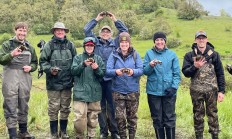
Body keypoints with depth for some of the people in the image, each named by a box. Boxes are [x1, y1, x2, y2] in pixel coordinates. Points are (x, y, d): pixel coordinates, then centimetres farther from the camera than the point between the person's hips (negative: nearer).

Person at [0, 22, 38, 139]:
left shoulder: (30, 47, 15)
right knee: (10, 108, -4)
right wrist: (12, 55, -27)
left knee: (24, 107, 13)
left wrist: (30, 67, -1)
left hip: (25, 81, 4)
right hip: (10, 81, -4)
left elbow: (35, 63, 20)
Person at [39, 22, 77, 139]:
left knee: (65, 108, 10)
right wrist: (50, 70, -15)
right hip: (53, 82, -3)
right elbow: (42, 61, 2)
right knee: (53, 108, 1)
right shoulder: (49, 45, 1)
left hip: (67, 82, 3)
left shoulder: (70, 45, 9)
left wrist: (75, 77, 8)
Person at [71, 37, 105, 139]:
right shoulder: (78, 57, 7)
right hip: (80, 92, -2)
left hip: (95, 93, 3)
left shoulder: (98, 58, 12)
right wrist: (83, 64, -19)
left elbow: (102, 74, 7)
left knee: (93, 117, 7)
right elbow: (73, 71, -5)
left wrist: (96, 69, -13)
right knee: (80, 116, -8)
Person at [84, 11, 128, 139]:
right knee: (101, 106, 7)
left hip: (111, 78, -1)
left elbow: (124, 31, 7)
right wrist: (97, 19, 6)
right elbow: (86, 30, 8)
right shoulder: (96, 42, 12)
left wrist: (115, 20, 3)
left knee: (111, 106, 1)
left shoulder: (115, 43, 11)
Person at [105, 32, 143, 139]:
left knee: (132, 116, 6)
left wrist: (133, 72, -25)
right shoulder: (114, 55, 3)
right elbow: (108, 71, -5)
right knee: (120, 116, -2)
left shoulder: (135, 54, 3)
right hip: (118, 90, 0)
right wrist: (116, 72, -26)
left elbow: (141, 70, -4)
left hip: (133, 91, 0)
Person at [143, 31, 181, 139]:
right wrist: (150, 66, -18)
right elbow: (145, 71, 3)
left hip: (168, 91, -1)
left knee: (169, 118, 1)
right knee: (157, 119, 9)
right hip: (153, 91, 1)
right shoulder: (149, 53, 6)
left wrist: (174, 87, -8)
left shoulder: (172, 54, 5)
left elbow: (177, 73, 5)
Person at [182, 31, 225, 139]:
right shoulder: (190, 56, 2)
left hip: (211, 90, 0)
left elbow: (220, 74, 4)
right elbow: (185, 73, -3)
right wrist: (195, 67, -22)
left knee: (212, 113, 6)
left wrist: (221, 90, -1)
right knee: (198, 114, 10)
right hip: (196, 90, 0)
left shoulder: (214, 55, 3)